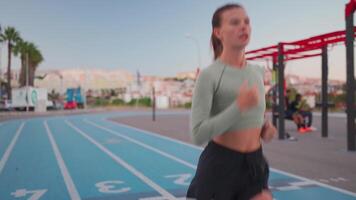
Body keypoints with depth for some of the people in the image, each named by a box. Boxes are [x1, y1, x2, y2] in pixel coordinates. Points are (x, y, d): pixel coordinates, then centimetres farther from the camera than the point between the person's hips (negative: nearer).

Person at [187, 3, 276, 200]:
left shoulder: (258, 71, 6)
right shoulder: (209, 75, -14)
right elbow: (198, 135, -21)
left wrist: (265, 126, 3)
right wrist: (240, 106, -28)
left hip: (254, 163, 5)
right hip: (219, 164, -4)